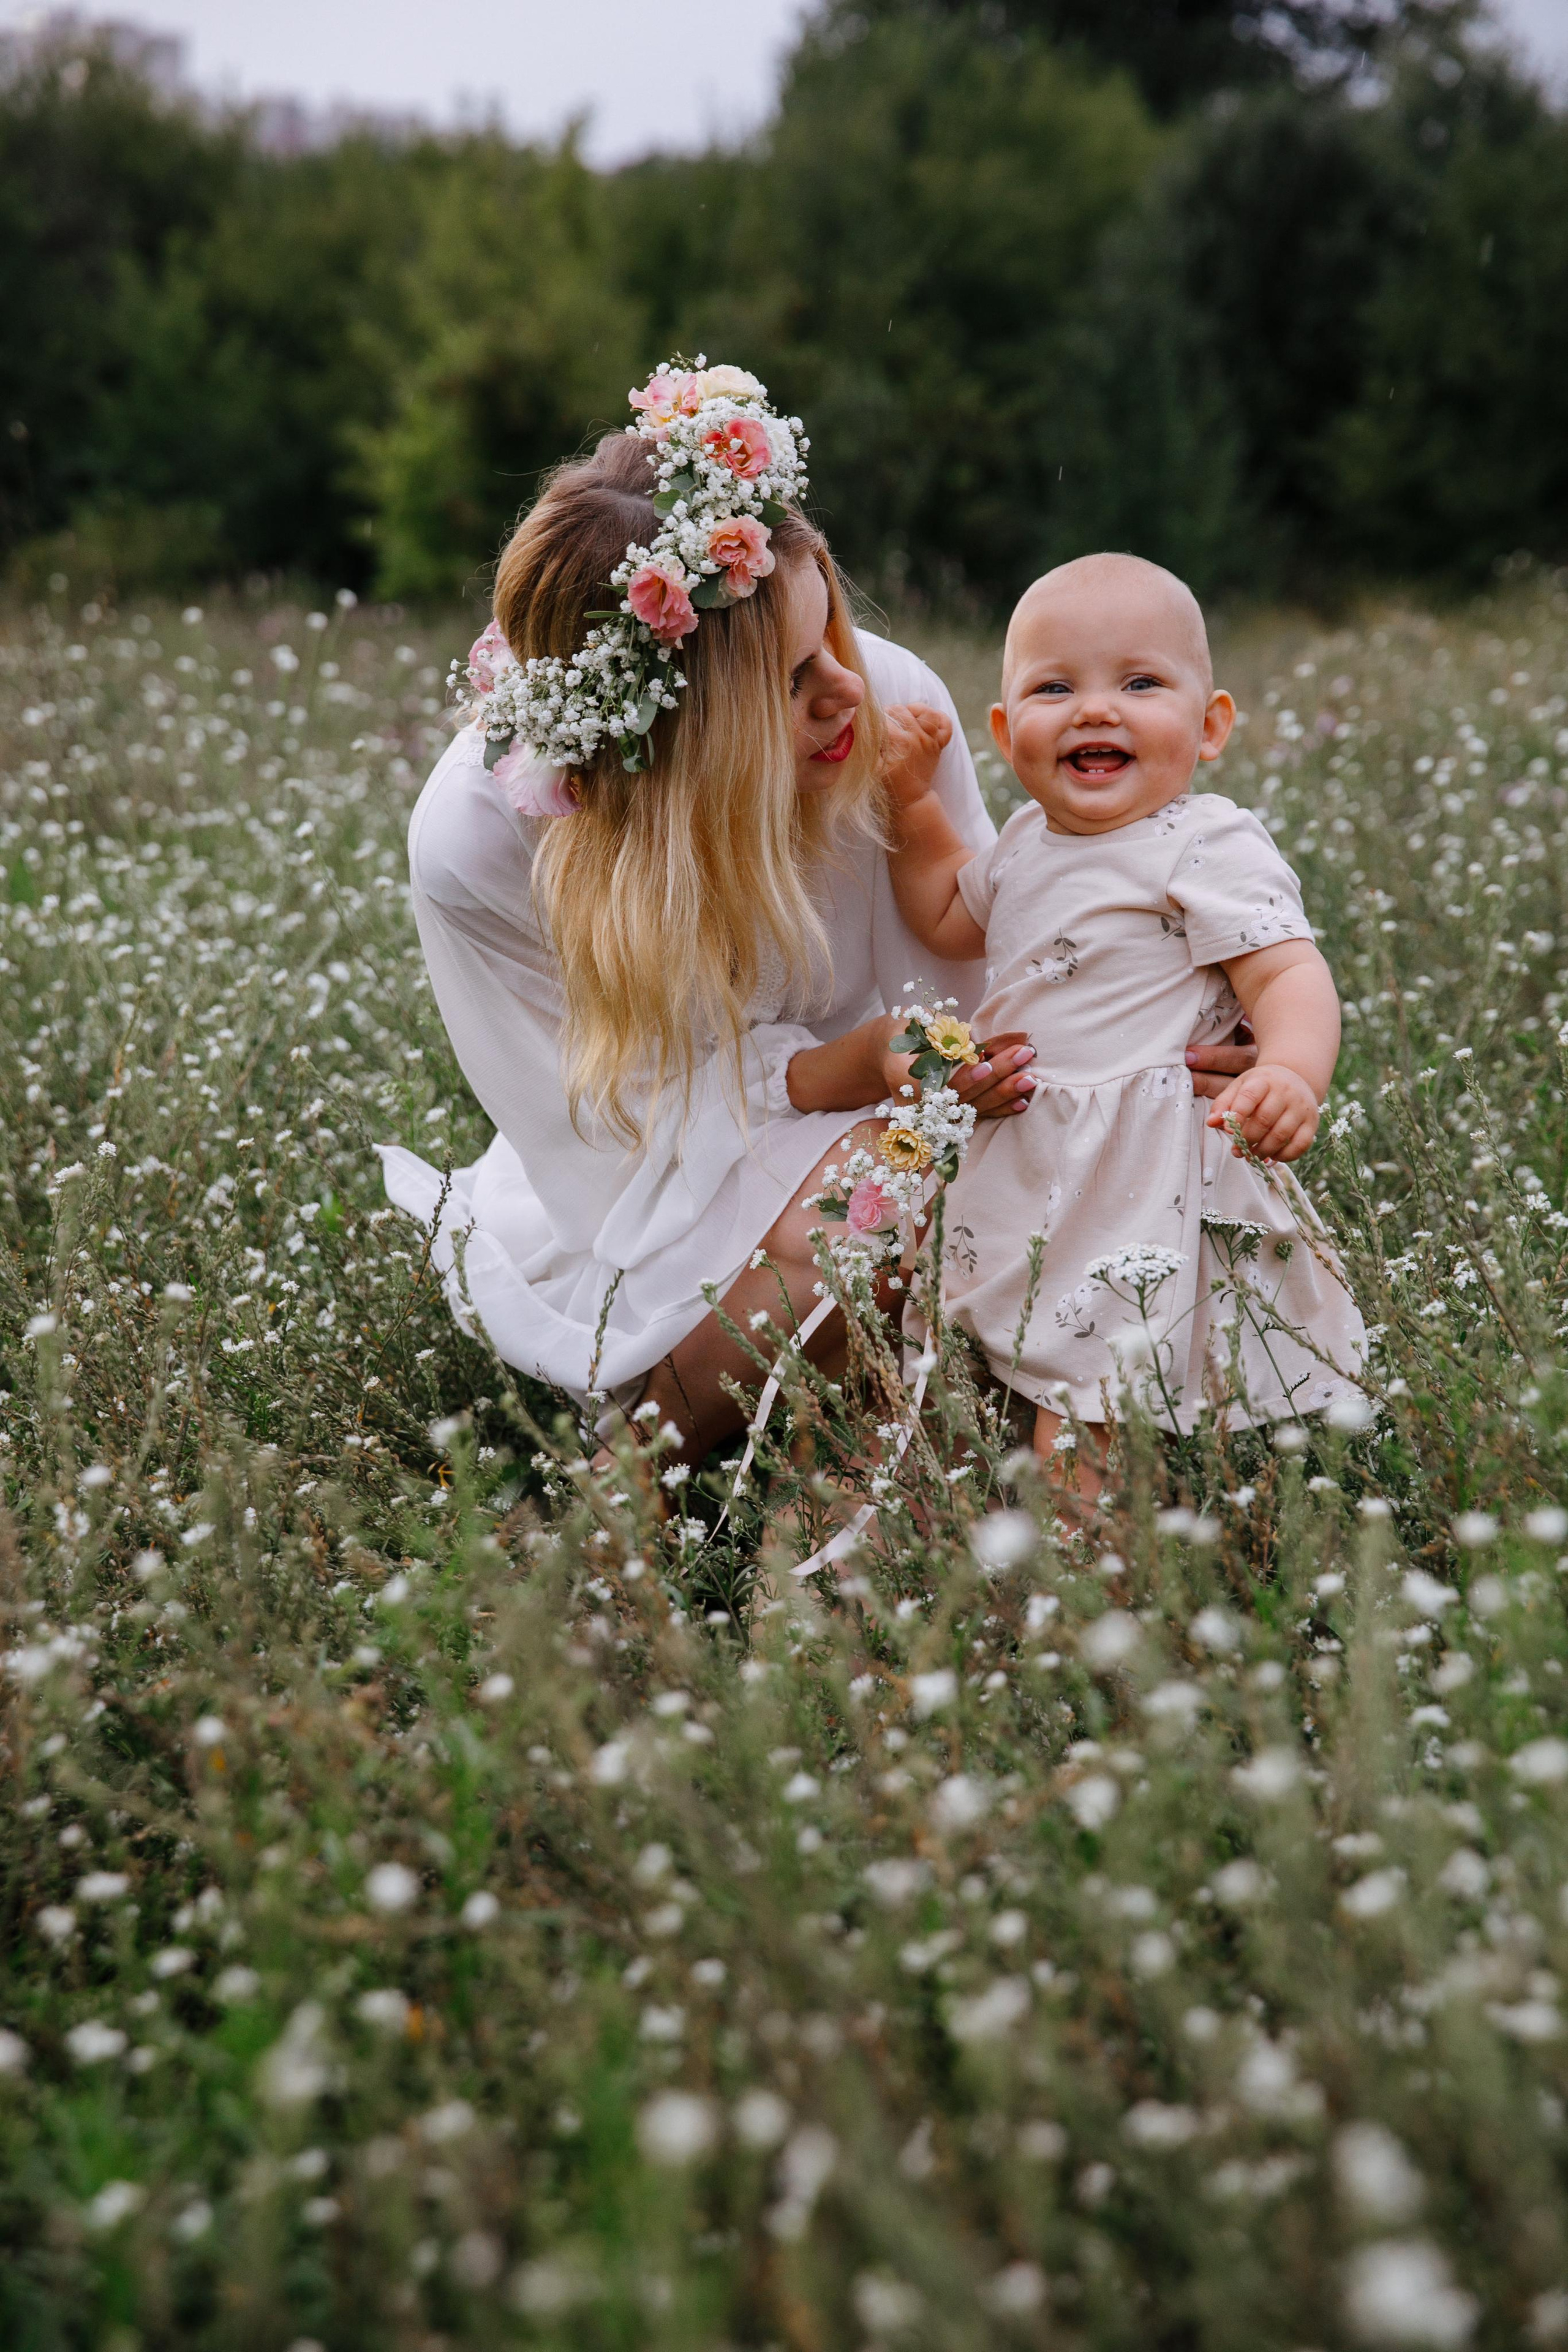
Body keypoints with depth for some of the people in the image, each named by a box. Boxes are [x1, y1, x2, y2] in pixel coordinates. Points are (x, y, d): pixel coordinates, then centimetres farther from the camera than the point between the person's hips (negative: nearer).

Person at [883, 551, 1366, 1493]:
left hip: (1145, 1177, -8)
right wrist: (915, 801, 18)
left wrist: (1292, 1072, -44)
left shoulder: (1210, 848, -13)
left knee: (1083, 1408, -13)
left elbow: (1290, 975, -23)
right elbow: (950, 920, 30)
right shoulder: (1032, 841, 11)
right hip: (1029, 1160, 8)